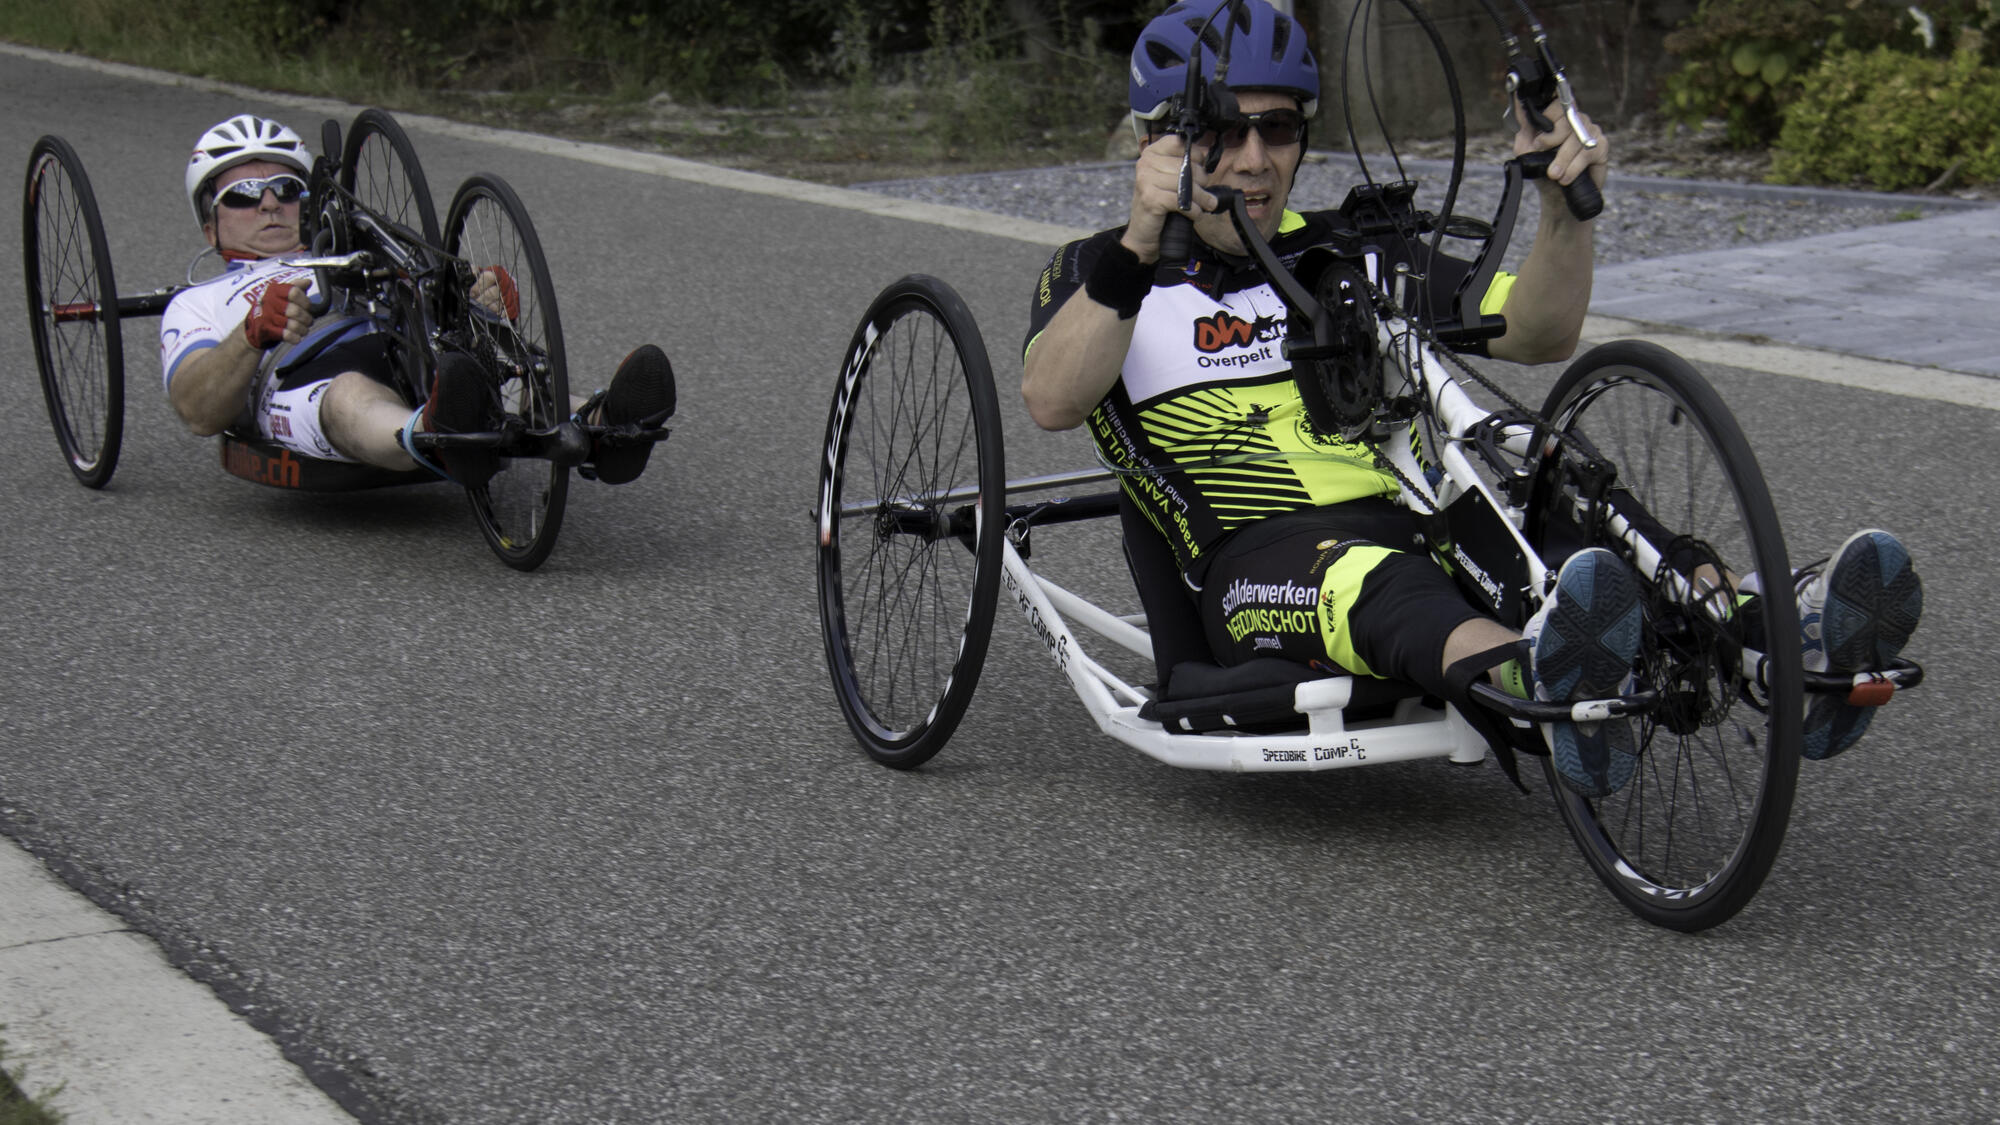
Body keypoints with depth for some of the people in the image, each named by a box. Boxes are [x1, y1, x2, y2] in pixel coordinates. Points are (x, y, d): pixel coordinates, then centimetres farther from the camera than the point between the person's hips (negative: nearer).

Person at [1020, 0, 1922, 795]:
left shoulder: (1351, 255, 25)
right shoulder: (1099, 274, 12)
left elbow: (1537, 333, 16)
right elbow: (1051, 400, -11)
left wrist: (1566, 205, -4)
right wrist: (1139, 246, -26)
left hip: (1411, 528, 5)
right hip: (1251, 565, -5)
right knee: (1370, 583, -41)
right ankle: (1544, 685, -74)